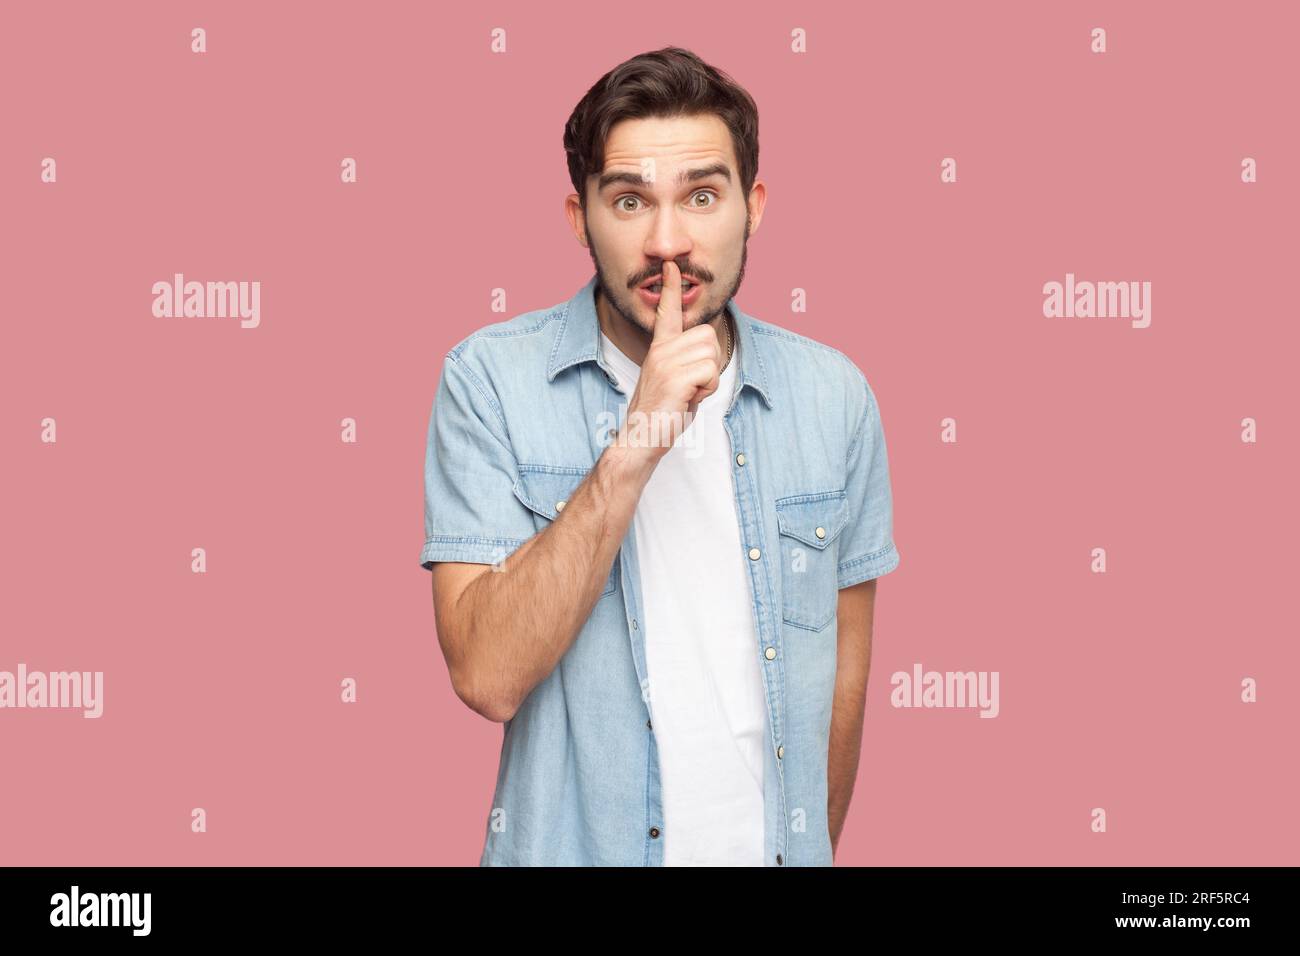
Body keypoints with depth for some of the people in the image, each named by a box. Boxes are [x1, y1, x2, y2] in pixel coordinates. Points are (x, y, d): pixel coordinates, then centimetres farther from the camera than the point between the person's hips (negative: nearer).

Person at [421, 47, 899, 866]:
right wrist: (635, 445, -27)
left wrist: (816, 848, 7)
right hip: (570, 846, -2)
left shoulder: (834, 397, -5)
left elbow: (845, 660, 4)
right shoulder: (489, 380, -13)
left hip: (774, 845, 2)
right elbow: (488, 677, -22)